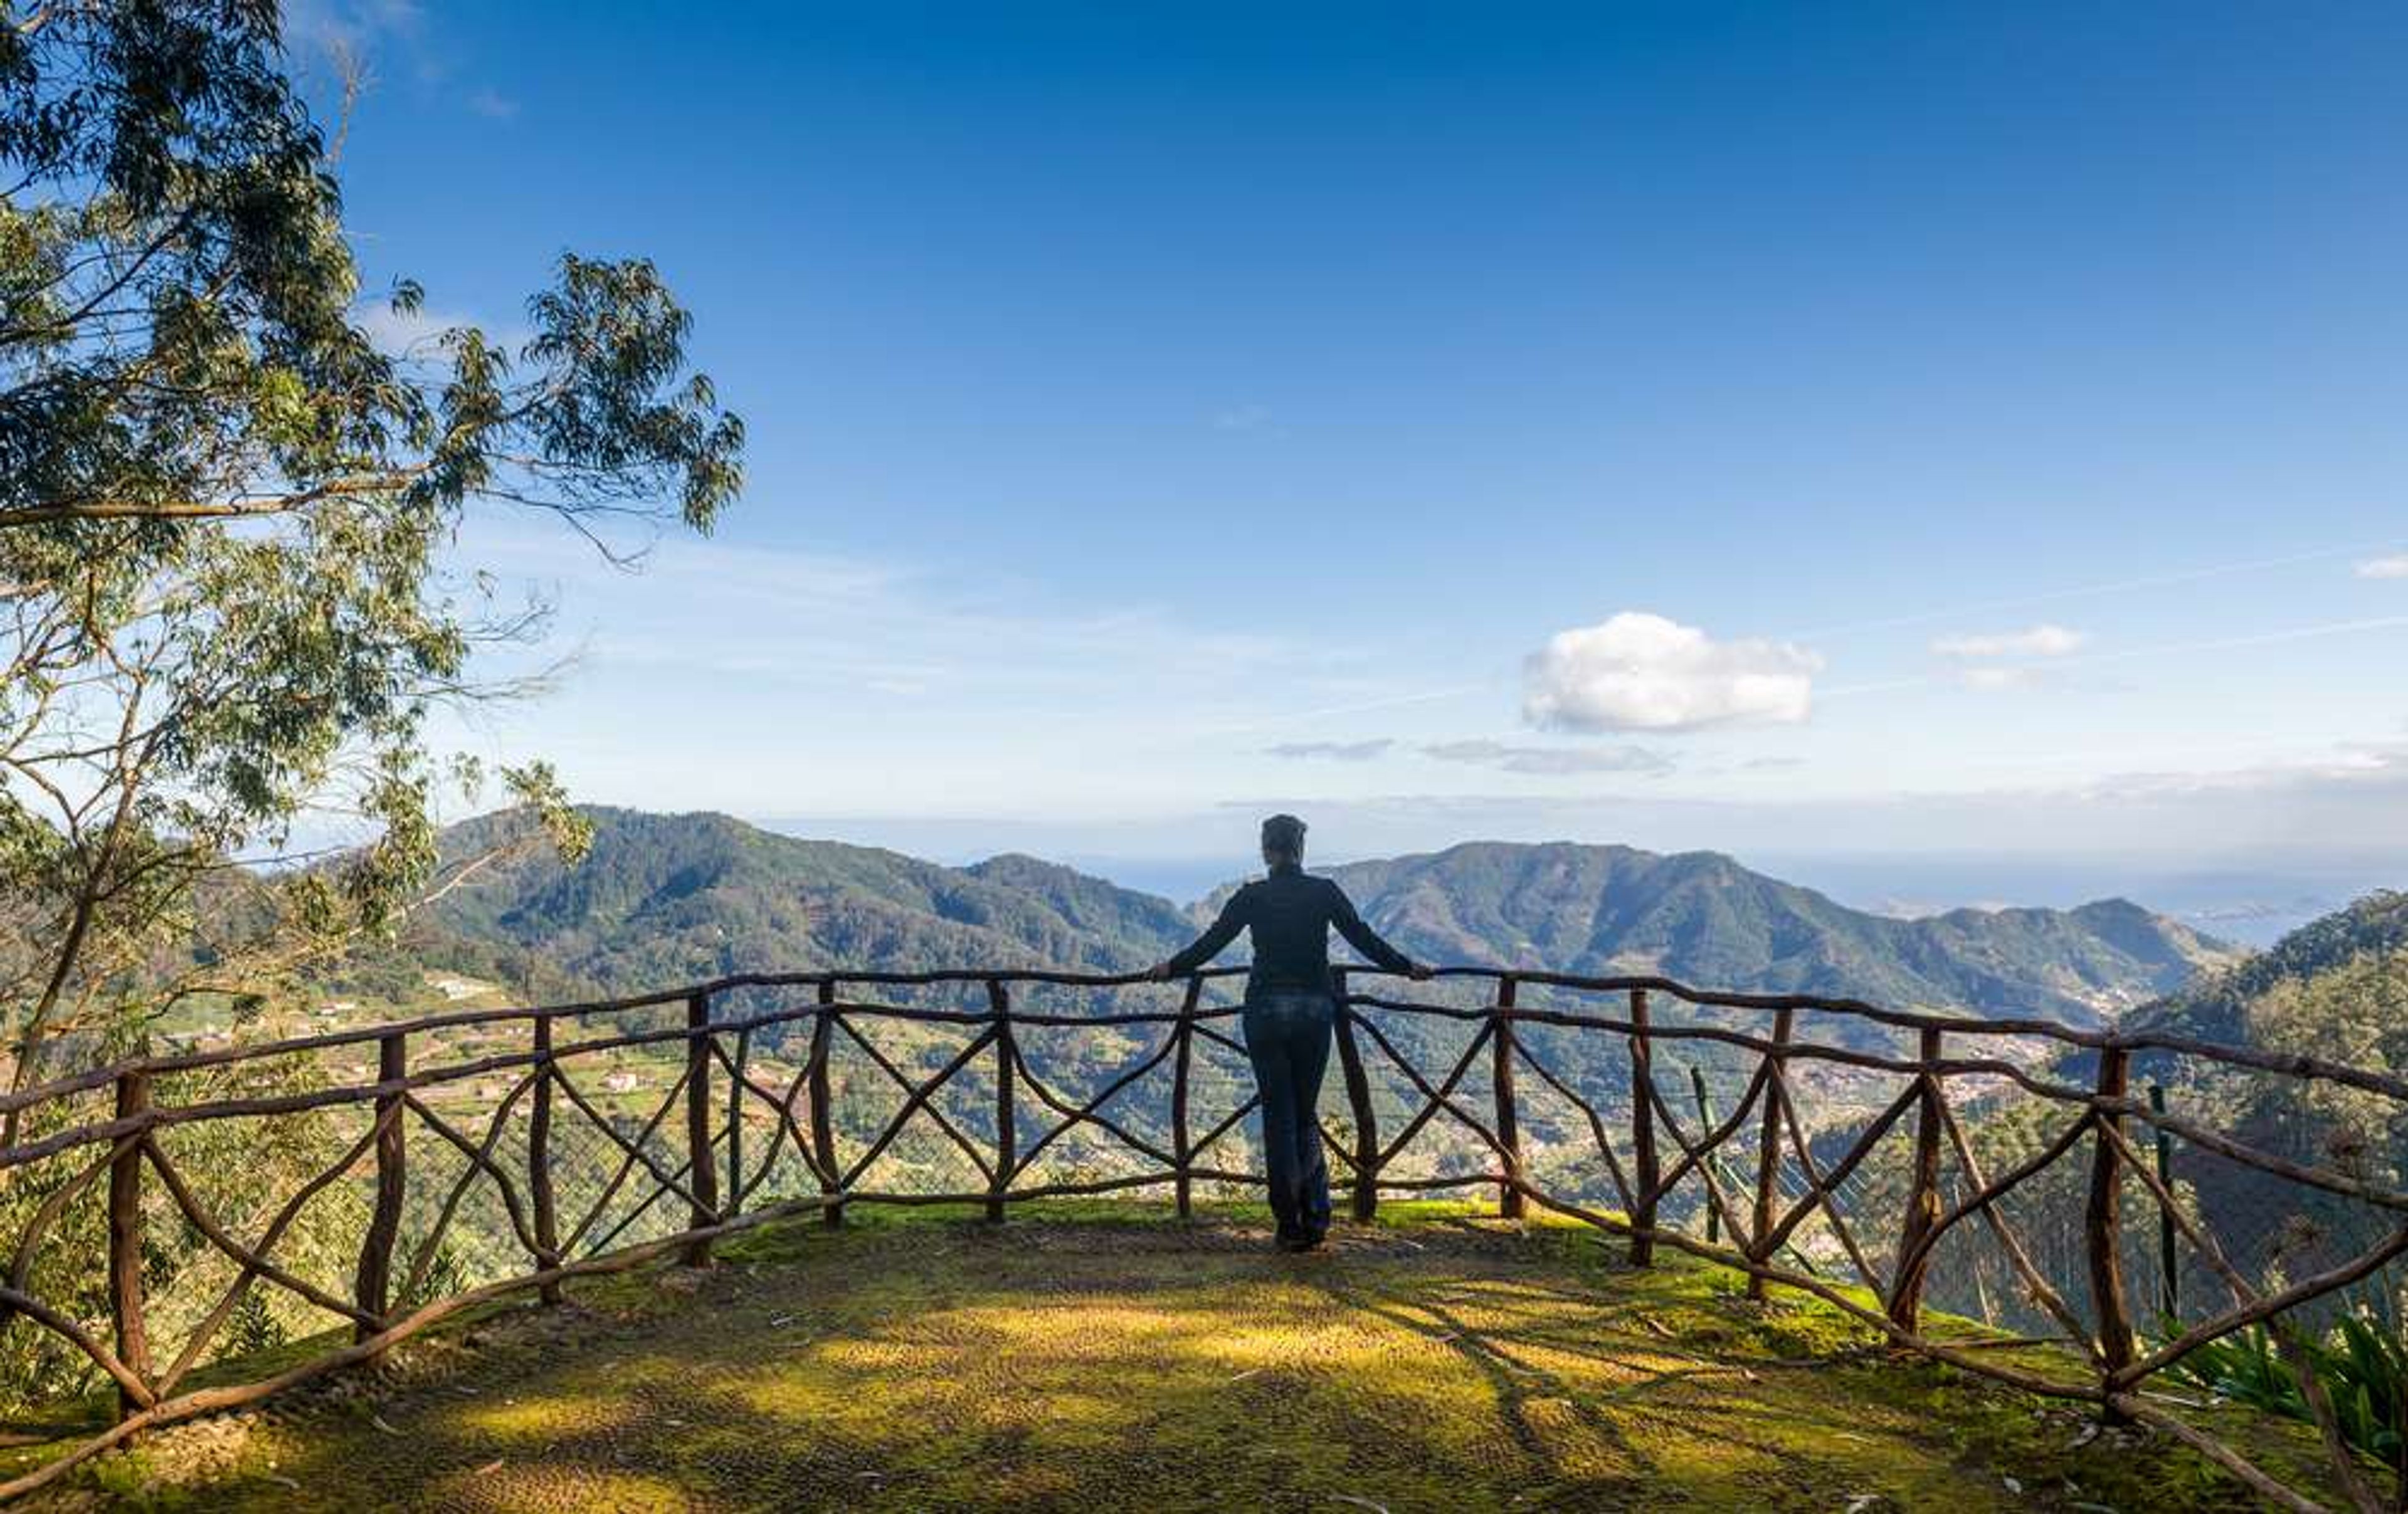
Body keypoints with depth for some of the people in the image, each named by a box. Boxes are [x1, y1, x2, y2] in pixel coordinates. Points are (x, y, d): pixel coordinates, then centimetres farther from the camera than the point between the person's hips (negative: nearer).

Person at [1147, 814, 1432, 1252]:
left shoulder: (1253, 896, -3)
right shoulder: (1324, 892, -1)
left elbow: (1209, 944, 3)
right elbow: (1365, 940, 4)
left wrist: (1171, 968, 20)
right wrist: (1408, 967, 19)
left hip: (1267, 1011, -1)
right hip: (1315, 1009, 1)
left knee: (1279, 1117, 6)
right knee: (1306, 1115, 15)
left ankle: (1291, 1226, 6)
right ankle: (1316, 1217, 7)